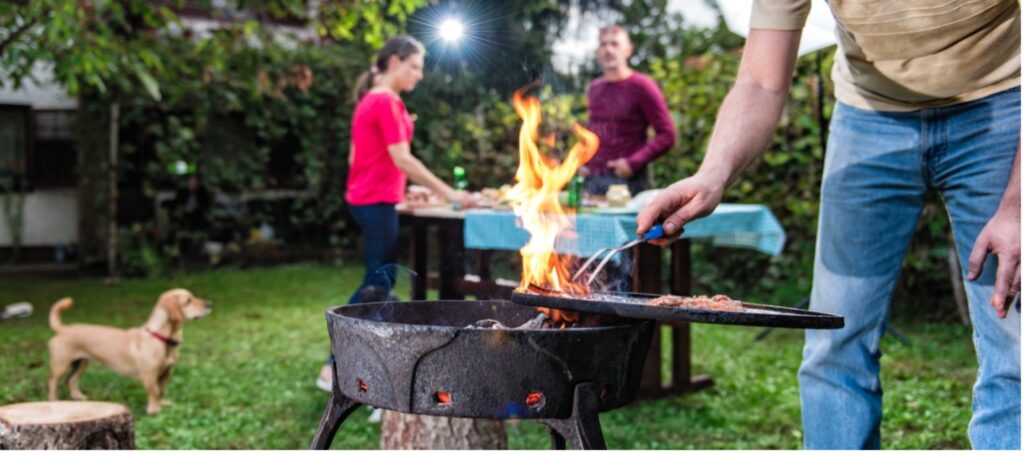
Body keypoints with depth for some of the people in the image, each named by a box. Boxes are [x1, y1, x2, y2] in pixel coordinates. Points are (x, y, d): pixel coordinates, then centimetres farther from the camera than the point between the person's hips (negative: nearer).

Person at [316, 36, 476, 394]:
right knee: (378, 287, -4)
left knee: (377, 284, 14)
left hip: (365, 199, 10)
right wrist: (448, 193, -20)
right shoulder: (387, 102, -14)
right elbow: (402, 159, -20)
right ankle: (334, 370, -3)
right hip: (377, 202, -10)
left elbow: (356, 156, 18)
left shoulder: (370, 100, 15)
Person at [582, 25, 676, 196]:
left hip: (628, 179, -6)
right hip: (592, 180, 6)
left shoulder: (642, 86, -3)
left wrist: (633, 163, -15)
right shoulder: (594, 88, 15)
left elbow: (667, 135, -7)